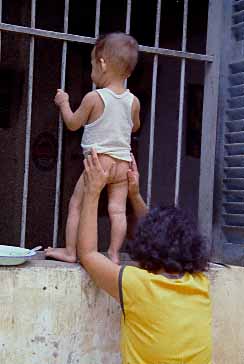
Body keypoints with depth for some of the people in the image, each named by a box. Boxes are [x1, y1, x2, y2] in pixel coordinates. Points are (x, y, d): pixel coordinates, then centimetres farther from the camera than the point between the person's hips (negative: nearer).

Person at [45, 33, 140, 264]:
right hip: (123, 162, 4)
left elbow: (73, 124, 3)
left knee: (76, 205, 6)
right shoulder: (134, 101, 3)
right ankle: (113, 253, 4)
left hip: (98, 160, -4)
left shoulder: (94, 98, -9)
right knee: (117, 209, 5)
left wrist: (63, 103, 19)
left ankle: (70, 251, 8)